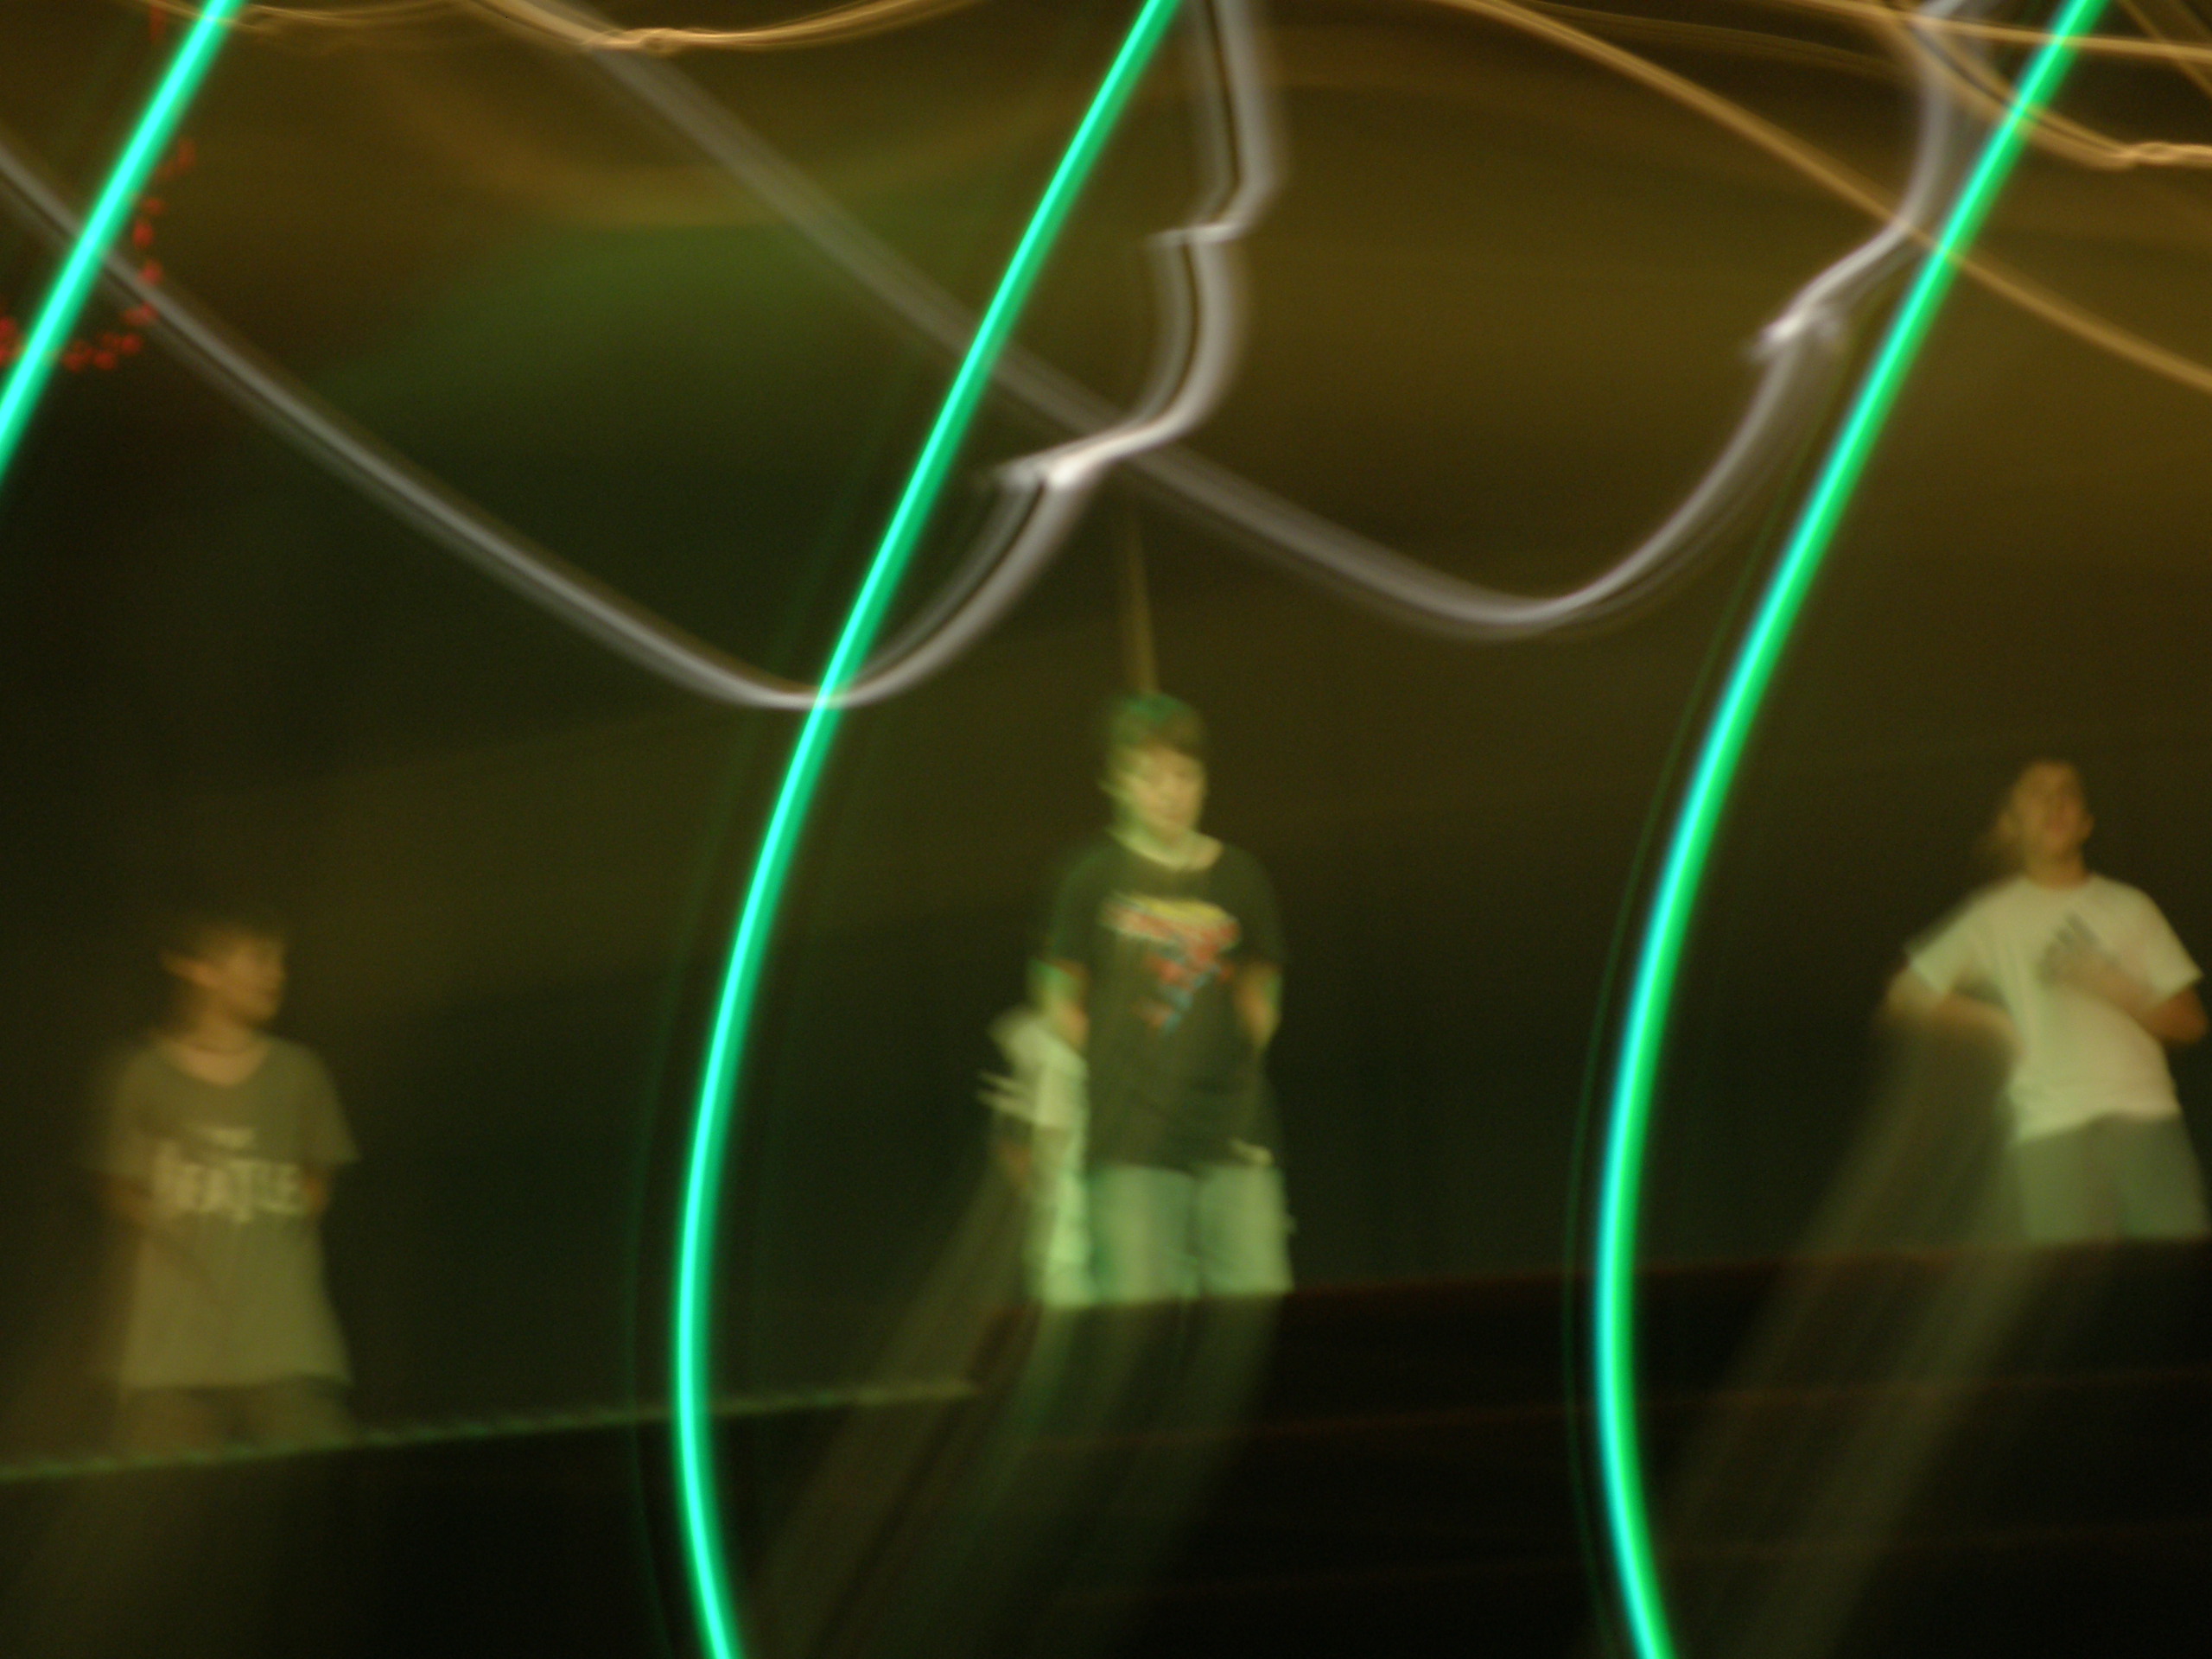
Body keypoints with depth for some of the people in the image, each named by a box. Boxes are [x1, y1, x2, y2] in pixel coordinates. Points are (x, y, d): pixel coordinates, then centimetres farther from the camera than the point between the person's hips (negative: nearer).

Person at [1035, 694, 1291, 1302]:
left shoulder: (1239, 879, 9)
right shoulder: (1093, 876, 2)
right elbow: (1060, 1003, 7)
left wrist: (1226, 1070, 7)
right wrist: (1118, 1080, 3)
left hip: (1235, 1137, 2)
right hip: (1132, 1141, -2)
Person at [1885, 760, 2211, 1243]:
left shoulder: (2130, 908, 17)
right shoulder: (1994, 917, 13)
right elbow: (1907, 994, 16)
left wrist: (2117, 990, -5)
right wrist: (1996, 1022, 7)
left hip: (2147, 1115, 2)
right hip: (2052, 1127, -2)